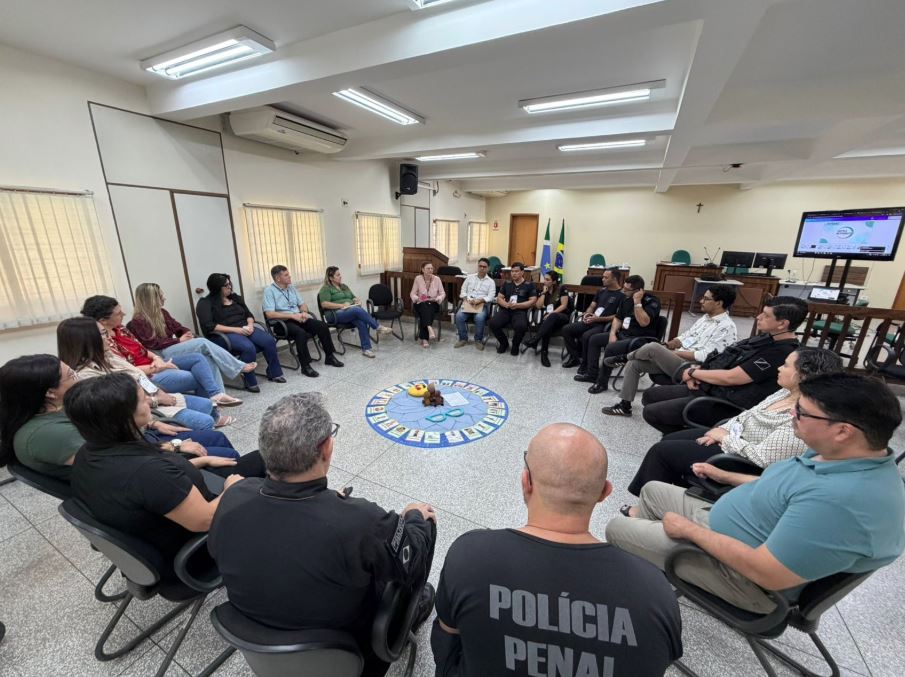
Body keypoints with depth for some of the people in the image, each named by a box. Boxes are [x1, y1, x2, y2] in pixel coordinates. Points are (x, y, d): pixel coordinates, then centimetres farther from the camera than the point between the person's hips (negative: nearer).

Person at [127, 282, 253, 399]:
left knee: (207, 356, -24)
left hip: (172, 348, 7)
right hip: (160, 355, -7)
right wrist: (179, 340, -14)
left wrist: (187, 333, -7)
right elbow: (152, 343, -15)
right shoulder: (138, 322, -5)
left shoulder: (161, 313, 18)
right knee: (202, 343, -27)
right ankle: (240, 367, -23)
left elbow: (177, 327, 17)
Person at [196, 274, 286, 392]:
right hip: (226, 334, -6)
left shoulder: (235, 297, 19)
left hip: (245, 329, 6)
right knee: (249, 348, -36)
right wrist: (236, 330, -19)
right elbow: (209, 326, -12)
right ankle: (250, 382, -21)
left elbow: (249, 315, 18)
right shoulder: (205, 303, 0)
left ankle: (274, 373, -8)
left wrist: (250, 325, -6)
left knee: (269, 341, -22)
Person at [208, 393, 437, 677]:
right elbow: (411, 568, -20)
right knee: (425, 520, 11)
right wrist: (415, 517, -1)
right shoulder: (359, 522, -40)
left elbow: (217, 551, -1)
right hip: (347, 643, -4)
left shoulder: (232, 499, -26)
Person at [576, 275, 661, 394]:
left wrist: (637, 302, -28)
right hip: (623, 334, 9)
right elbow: (618, 318, 14)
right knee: (594, 339, 4)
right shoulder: (626, 298, 7)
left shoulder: (651, 301, -16)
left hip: (640, 339, -9)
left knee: (611, 348, -31)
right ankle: (592, 374, 9)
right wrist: (613, 333, -2)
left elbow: (644, 322, -30)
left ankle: (602, 382, -14)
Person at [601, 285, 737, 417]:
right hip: (676, 360, 9)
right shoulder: (706, 317, 16)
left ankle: (624, 357, 3)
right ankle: (625, 406, 1)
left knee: (653, 347, -30)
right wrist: (667, 346, 3)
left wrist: (676, 352, -13)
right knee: (633, 364, -5)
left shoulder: (727, 327, -12)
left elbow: (706, 356, -20)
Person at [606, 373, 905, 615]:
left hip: (739, 575, -9)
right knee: (652, 490, 18)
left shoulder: (840, 501, -37)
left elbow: (767, 573, -32)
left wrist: (690, 530, -21)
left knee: (618, 529, -3)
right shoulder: (839, 453, -6)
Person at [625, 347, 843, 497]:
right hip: (733, 435, 9)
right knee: (669, 439, 9)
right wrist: (724, 428, -1)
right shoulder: (788, 392, 1)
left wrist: (725, 437, -17)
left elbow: (761, 457, -29)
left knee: (661, 451, -8)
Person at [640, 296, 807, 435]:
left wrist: (693, 372, -10)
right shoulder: (767, 338, 10)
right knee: (649, 396, 7)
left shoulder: (782, 353, -21)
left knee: (651, 412, -13)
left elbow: (730, 377, -25)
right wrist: (697, 372, -4)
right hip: (705, 387, 10)